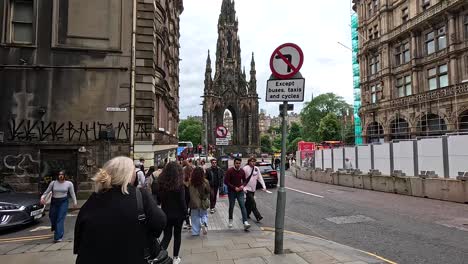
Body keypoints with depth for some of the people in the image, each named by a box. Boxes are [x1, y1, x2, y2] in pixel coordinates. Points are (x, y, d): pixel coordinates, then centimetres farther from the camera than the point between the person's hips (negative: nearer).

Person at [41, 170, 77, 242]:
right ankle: (55, 230, 44)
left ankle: (58, 236, -7)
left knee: (60, 219, -9)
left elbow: (72, 193, 3)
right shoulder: (53, 183, 0)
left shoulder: (69, 183, -1)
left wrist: (75, 202, -4)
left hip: (63, 202, -2)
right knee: (52, 217, 11)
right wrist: (42, 197, -15)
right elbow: (47, 191, 2)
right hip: (54, 202, 2)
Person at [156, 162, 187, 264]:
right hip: (178, 214, -3)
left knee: (167, 236, 14)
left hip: (165, 214, 3)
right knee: (177, 235, 16)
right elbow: (182, 201, -14)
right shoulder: (179, 185, -18)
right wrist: (185, 212, -2)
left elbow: (159, 199, 4)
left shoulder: (161, 183, -6)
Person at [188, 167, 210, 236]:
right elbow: (208, 193, -4)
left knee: (195, 217, 14)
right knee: (204, 215, 18)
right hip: (203, 203, -1)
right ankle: (204, 223, -10)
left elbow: (189, 193, -1)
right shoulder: (205, 182, -13)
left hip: (194, 203, 1)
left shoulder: (191, 182, -11)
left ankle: (195, 232, 15)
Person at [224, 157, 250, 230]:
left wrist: (242, 185, -8)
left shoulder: (242, 171, 1)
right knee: (231, 206, 10)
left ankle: (245, 222, -16)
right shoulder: (230, 171, -10)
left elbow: (244, 180, 15)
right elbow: (226, 181, -11)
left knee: (243, 206, -10)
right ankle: (230, 220, 31)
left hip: (240, 191, 2)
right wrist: (234, 187, -17)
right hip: (231, 191, -2)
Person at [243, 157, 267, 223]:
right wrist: (243, 187, -19)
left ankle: (247, 214, 28)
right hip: (248, 189, -6)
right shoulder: (245, 168, -13)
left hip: (253, 189, 6)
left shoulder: (256, 169, 4)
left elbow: (260, 178, 6)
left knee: (248, 202, 15)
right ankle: (258, 217, -6)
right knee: (253, 203, -8)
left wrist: (264, 186, -3)